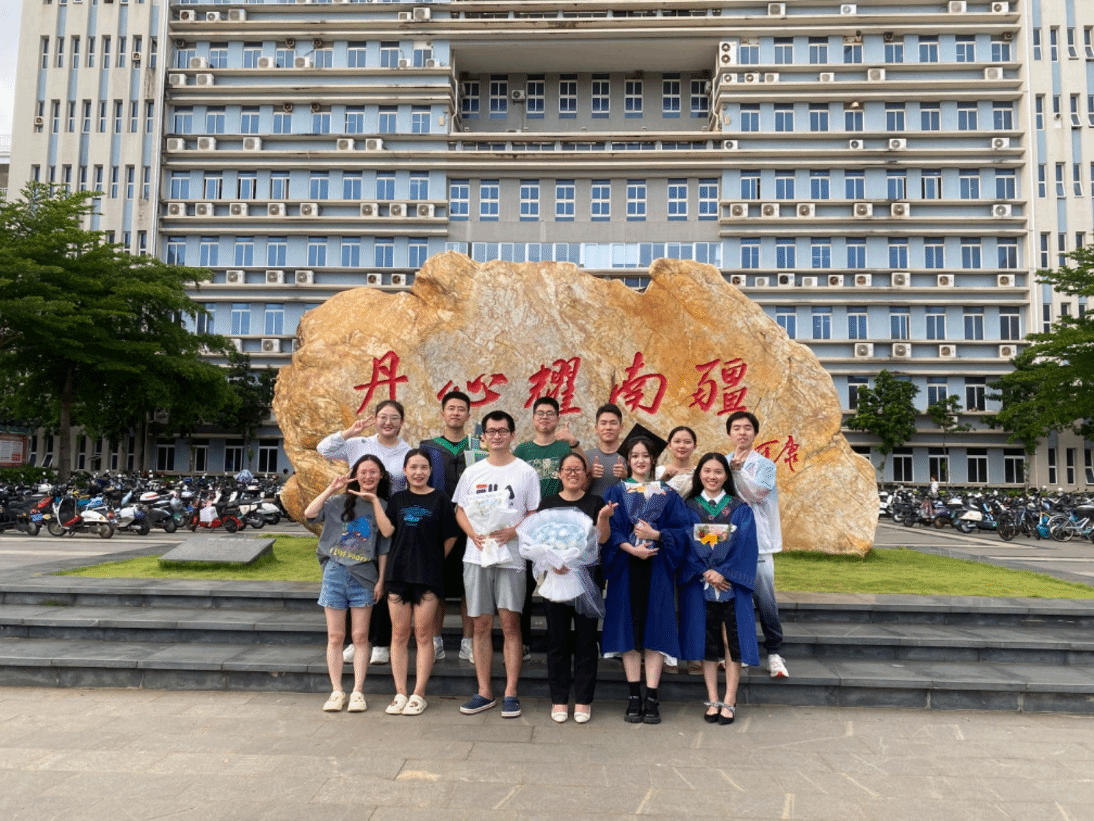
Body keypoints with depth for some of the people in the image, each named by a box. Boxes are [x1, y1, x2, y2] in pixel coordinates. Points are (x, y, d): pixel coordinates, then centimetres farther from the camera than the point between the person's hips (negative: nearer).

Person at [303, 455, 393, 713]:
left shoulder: (383, 506, 7)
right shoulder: (340, 501, 6)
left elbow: (384, 545, 2)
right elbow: (309, 513, -8)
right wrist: (331, 489, -11)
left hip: (363, 577, 0)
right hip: (335, 573, 0)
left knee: (360, 636, 1)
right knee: (335, 636, 5)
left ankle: (358, 692, 10)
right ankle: (336, 692, 14)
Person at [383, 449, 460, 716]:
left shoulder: (439, 500, 1)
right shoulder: (397, 499, 10)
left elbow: (450, 537, 3)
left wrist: (431, 560, 4)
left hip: (428, 575, -3)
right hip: (398, 572, 3)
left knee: (423, 634, 1)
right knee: (399, 634, 6)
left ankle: (419, 694, 9)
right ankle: (400, 693, 14)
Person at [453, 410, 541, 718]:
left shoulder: (525, 472, 3)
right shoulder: (472, 472, 11)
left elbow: (535, 515, 2)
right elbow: (460, 510, 12)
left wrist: (512, 532, -15)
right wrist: (473, 534, -7)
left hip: (512, 556, -2)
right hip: (477, 556, 3)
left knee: (510, 624, -2)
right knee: (481, 625, 7)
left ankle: (510, 693, 7)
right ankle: (484, 692, 16)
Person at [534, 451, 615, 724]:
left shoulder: (595, 503, 5)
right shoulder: (548, 503, 7)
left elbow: (602, 539, -4)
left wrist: (603, 518, -22)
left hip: (587, 579, 0)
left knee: (586, 639, 4)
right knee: (557, 640, 6)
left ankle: (583, 700, 15)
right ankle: (559, 700, 17)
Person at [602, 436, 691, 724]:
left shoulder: (667, 493, 10)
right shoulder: (616, 492, 8)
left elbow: (682, 527, 2)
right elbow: (611, 530, -2)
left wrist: (655, 535, -14)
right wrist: (632, 549, -16)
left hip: (657, 568, 0)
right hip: (627, 568, 0)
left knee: (655, 627, -2)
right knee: (629, 627, 0)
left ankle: (652, 698, 4)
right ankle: (634, 696, 9)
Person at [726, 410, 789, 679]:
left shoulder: (765, 465, 3)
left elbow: (755, 494, -12)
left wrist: (737, 469, -20)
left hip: (757, 543, -2)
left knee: (766, 601, -5)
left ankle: (774, 652, 9)